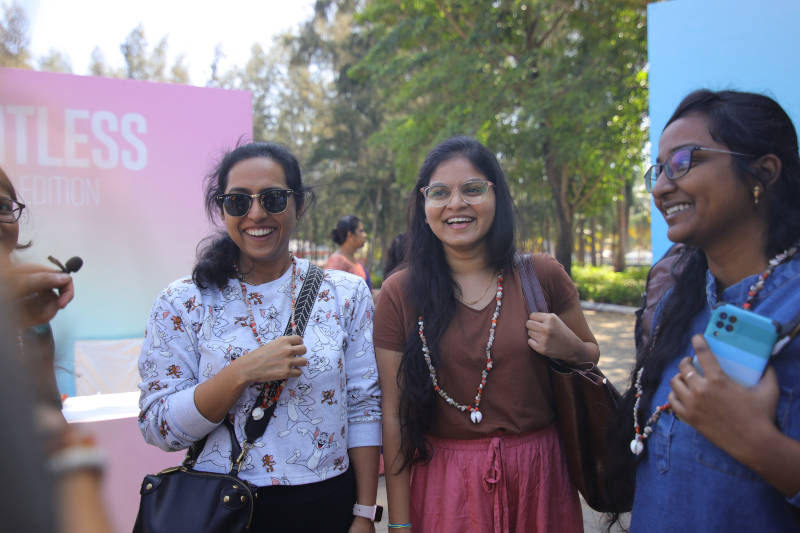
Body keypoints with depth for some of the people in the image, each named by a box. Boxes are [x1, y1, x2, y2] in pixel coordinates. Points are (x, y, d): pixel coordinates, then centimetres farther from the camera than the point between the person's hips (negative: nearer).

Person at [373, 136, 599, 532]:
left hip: (538, 474, 2)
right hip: (443, 481, -1)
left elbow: (592, 357, 9)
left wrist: (568, 349, -14)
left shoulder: (541, 275, -5)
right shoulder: (399, 293, -6)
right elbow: (393, 414, -5)